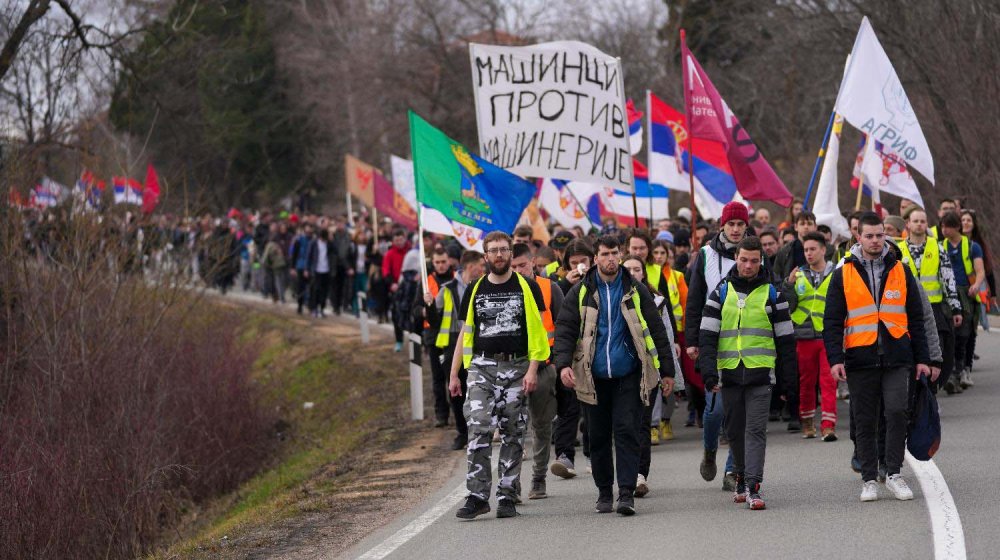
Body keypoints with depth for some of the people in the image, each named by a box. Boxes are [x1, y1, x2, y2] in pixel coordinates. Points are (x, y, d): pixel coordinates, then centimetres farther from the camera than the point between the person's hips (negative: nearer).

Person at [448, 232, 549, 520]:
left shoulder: (527, 287, 5)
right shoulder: (475, 291, 11)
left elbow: (537, 330, 2)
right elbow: (466, 333, 16)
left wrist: (532, 370, -8)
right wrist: (454, 375, 12)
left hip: (517, 367, -1)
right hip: (482, 367, 1)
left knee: (513, 434, 2)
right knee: (478, 429, -12)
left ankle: (507, 496, 7)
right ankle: (477, 495, -13)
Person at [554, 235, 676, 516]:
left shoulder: (636, 291, 3)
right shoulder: (581, 293, 4)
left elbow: (657, 331, 7)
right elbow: (565, 329, 1)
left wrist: (666, 370, 6)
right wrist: (564, 364, -15)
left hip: (628, 376, -1)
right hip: (593, 377, 1)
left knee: (626, 432, -9)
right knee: (598, 437, 8)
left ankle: (627, 493, -10)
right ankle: (604, 492, 19)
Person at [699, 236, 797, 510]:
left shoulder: (772, 294, 5)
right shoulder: (721, 293, 8)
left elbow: (785, 339, 8)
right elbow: (707, 336, 3)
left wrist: (788, 379, 5)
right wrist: (709, 372, -9)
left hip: (761, 373, -2)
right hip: (729, 373, 2)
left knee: (756, 430, -11)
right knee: (735, 430, 10)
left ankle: (753, 487, -15)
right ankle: (741, 477, 27)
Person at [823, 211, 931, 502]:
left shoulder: (900, 271, 9)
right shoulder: (843, 275, 4)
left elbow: (916, 317, 12)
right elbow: (832, 321, 2)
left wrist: (921, 358, 7)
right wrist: (835, 358, -8)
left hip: (896, 357, 0)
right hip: (860, 358, 0)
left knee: (896, 412, -12)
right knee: (865, 421, 5)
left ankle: (893, 473, -2)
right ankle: (870, 479, 13)